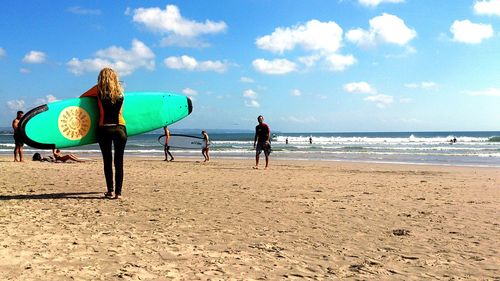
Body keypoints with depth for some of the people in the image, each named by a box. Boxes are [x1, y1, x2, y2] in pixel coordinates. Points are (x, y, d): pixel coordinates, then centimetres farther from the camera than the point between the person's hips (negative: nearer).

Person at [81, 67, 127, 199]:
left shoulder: (99, 90, 2)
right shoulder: (120, 91, 6)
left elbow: (82, 97, 13)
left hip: (104, 129, -1)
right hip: (120, 128, 1)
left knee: (107, 161, 10)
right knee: (119, 161, 3)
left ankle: (110, 191, 11)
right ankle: (118, 192, 1)